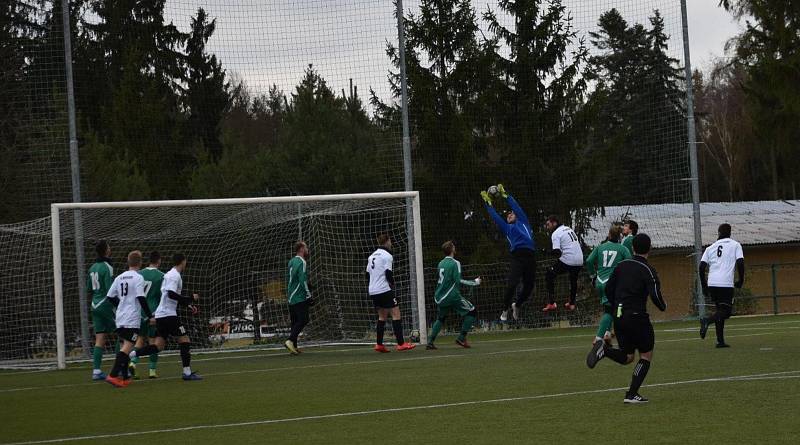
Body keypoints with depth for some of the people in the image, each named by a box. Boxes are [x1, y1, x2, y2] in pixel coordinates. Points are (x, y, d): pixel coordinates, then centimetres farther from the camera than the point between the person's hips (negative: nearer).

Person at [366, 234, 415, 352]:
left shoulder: (372, 256, 16)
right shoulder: (387, 256, -8)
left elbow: (368, 273, 17)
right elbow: (388, 273, -16)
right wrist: (392, 283, 3)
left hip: (373, 290, 8)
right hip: (384, 290, -8)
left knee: (382, 316, 15)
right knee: (396, 313, -7)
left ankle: (379, 344, 10)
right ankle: (401, 343, -14)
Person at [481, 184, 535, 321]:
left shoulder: (523, 222, 25)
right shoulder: (507, 228, 25)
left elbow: (515, 206, 23)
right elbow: (495, 216, 26)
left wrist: (504, 194, 26)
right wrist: (488, 202, 28)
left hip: (530, 256, 1)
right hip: (517, 257, -1)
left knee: (529, 286, 4)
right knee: (511, 284, -16)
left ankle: (517, 305, 28)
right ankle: (505, 310, -2)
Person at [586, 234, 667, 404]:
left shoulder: (622, 266, 9)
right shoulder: (648, 270, -8)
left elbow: (608, 289, 12)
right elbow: (655, 294, -18)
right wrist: (663, 306, 3)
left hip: (618, 317, 6)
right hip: (637, 317, -6)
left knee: (627, 357, 17)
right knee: (646, 355, 9)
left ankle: (604, 349, -13)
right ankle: (632, 394, 0)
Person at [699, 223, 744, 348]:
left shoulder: (711, 248, 17)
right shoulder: (735, 245, 8)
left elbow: (702, 267, 8)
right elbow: (740, 263, -5)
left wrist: (704, 286, 15)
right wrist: (741, 281, 7)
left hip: (712, 283, 5)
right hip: (726, 284, -5)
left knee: (721, 310, 16)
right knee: (726, 311, 1)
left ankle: (720, 340, 10)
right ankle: (707, 321, -28)